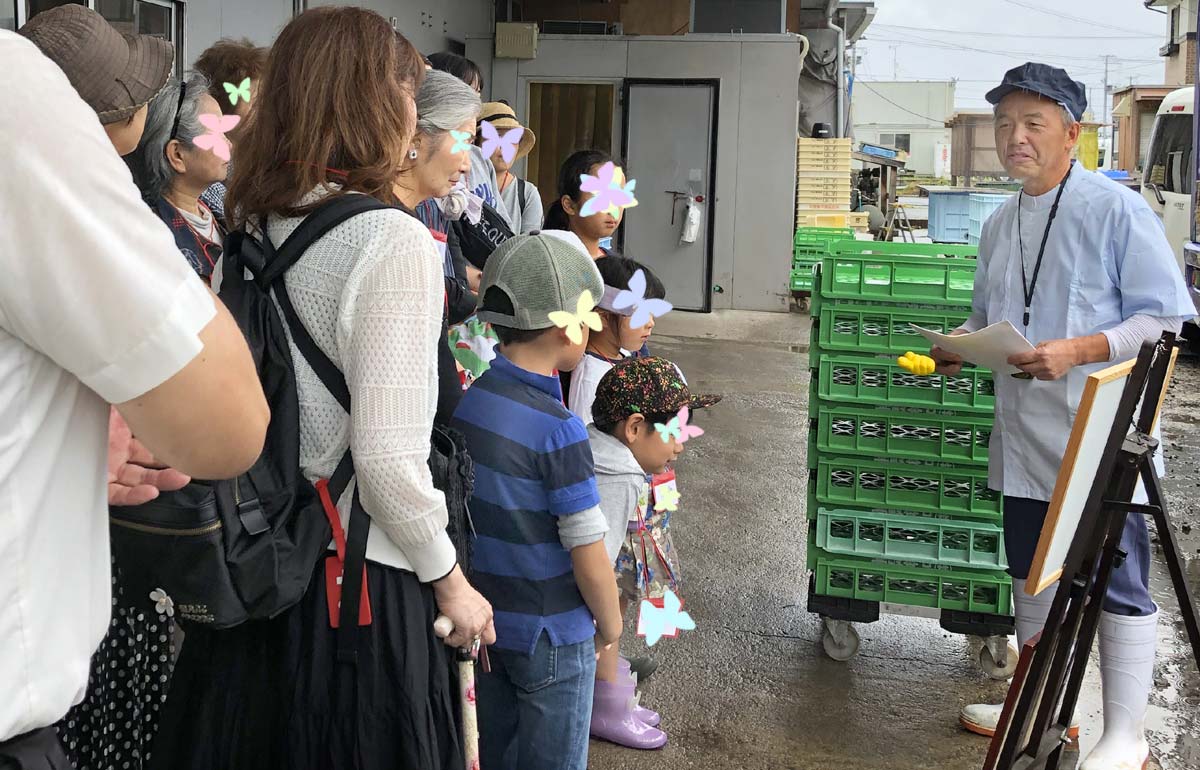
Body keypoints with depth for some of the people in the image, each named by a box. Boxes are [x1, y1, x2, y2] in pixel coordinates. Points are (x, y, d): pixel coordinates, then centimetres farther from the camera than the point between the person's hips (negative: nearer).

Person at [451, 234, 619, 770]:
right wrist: (610, 625, -3)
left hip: (483, 622, 6)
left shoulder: (468, 402, -5)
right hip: (552, 635, -6)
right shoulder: (557, 430, -24)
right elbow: (587, 552, -20)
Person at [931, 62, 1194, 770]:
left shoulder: (1118, 210, -10)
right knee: (1031, 573, 18)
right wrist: (960, 345, 2)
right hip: (1025, 439, 7)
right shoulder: (1000, 225, 12)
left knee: (1117, 582, 2)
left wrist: (1078, 350, -25)